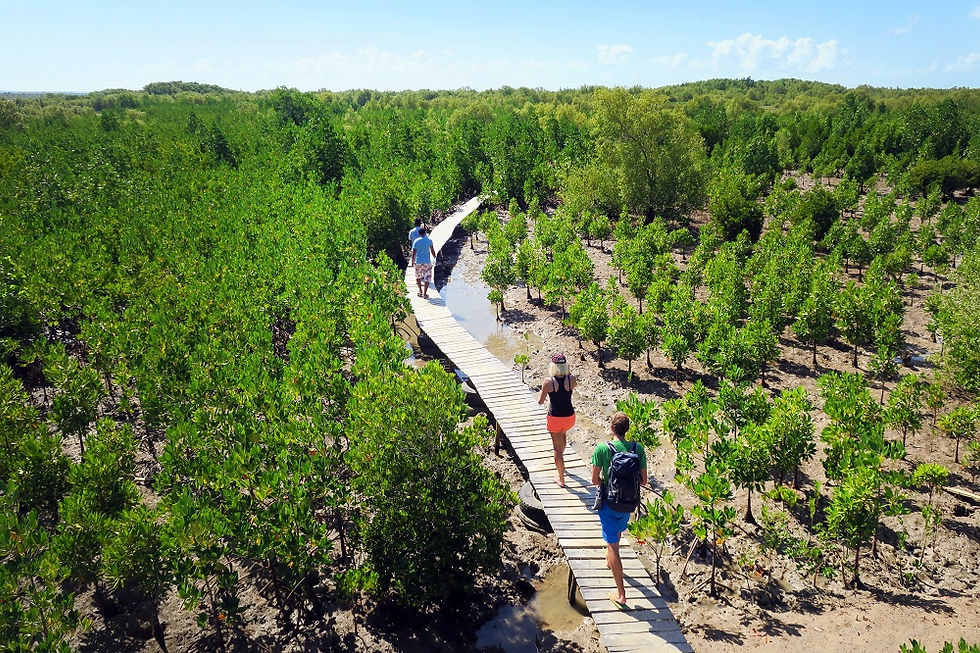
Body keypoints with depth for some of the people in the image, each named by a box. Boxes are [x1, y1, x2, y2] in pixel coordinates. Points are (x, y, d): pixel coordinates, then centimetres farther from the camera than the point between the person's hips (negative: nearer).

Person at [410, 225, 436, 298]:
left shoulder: (416, 241, -8)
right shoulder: (429, 240, -5)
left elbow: (414, 252, -6)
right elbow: (432, 250, 3)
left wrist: (412, 260, 6)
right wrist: (434, 257, 19)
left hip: (418, 261, 0)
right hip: (427, 262, 0)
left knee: (418, 276, 19)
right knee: (427, 277, 6)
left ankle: (420, 291, 25)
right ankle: (425, 293, 2)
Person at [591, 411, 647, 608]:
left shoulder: (602, 449, -20)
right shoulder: (638, 449, -10)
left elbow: (595, 480, -16)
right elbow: (643, 480, -4)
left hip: (609, 502, -4)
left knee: (612, 545, 4)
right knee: (618, 531, 32)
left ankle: (621, 593, 4)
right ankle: (611, 559, 59)